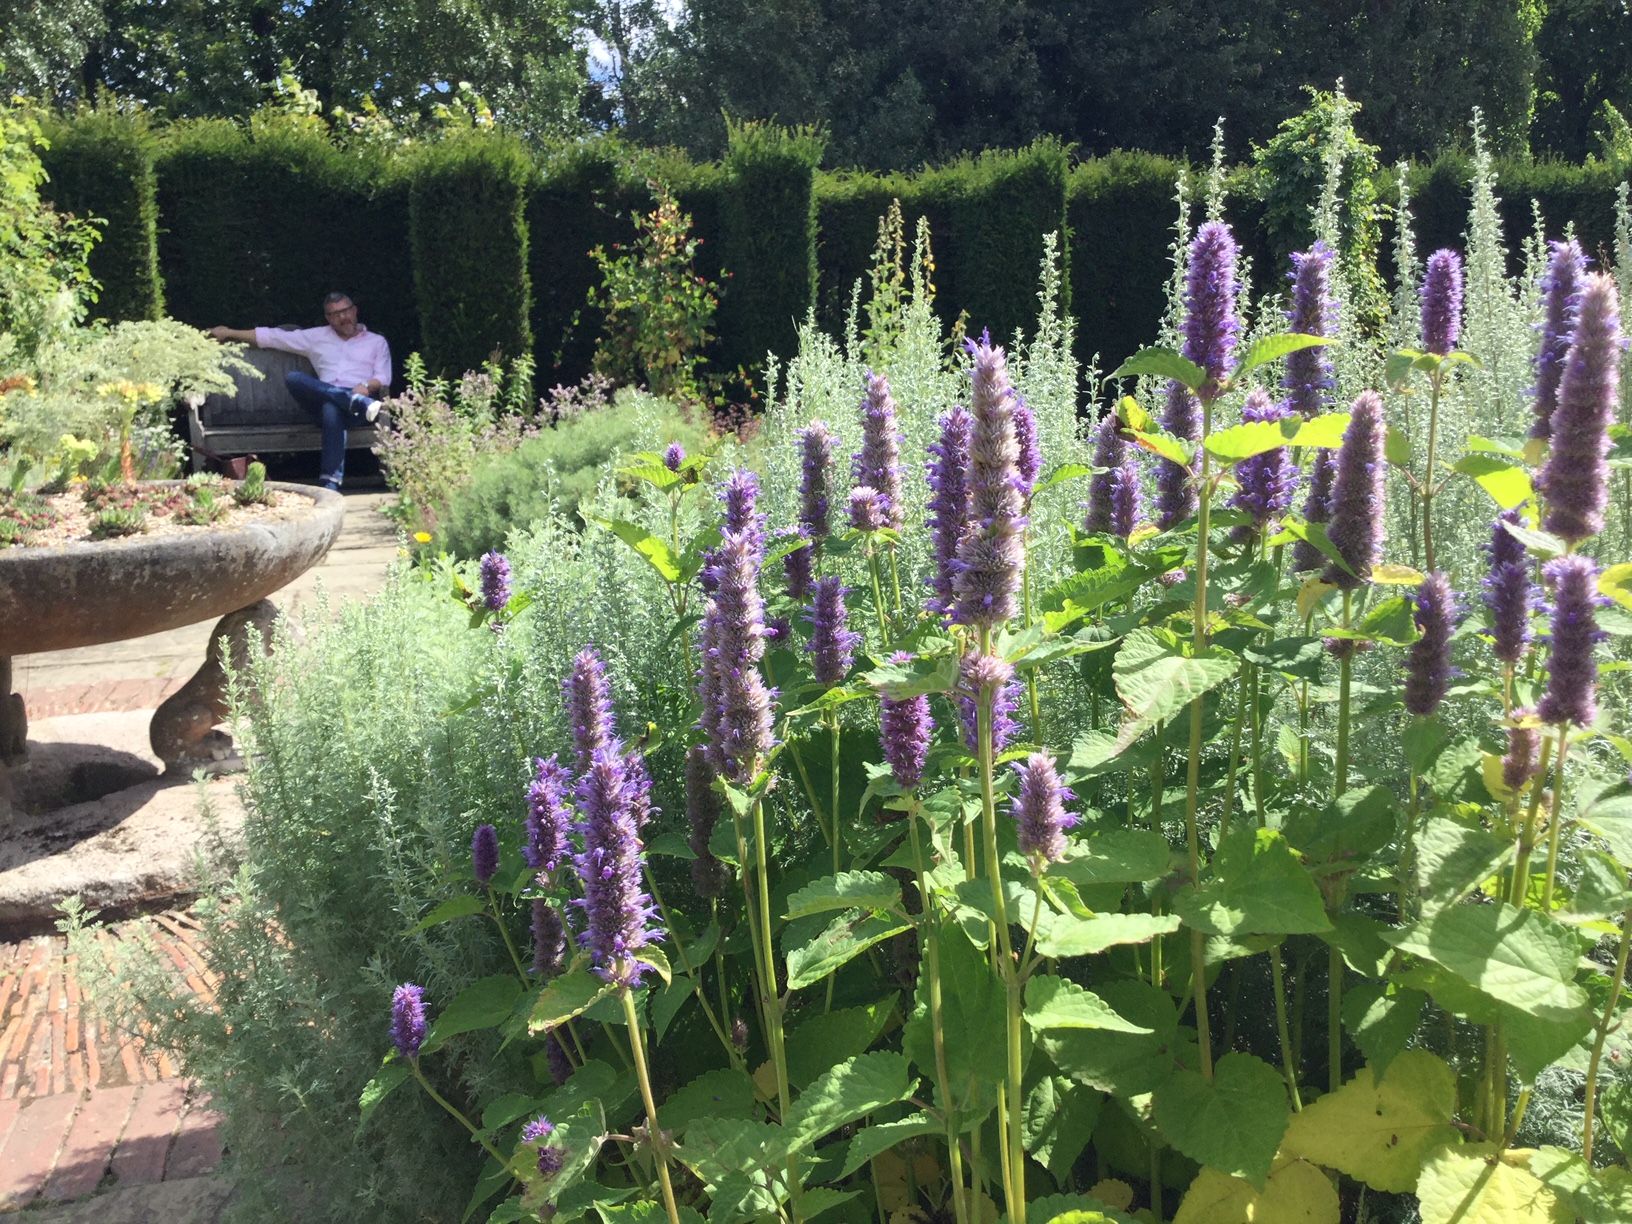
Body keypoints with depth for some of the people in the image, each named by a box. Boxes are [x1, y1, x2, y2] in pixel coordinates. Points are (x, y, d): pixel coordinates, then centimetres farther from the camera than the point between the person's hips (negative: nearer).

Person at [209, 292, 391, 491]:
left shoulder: (377, 341, 20)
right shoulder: (316, 337, 24)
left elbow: (383, 378, 7)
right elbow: (271, 336, 25)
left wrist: (367, 386, -15)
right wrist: (229, 332, 23)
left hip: (363, 396, -3)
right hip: (324, 398, 3)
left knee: (332, 409, -40)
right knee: (293, 377, -28)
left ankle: (330, 482, -49)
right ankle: (359, 403, -43)